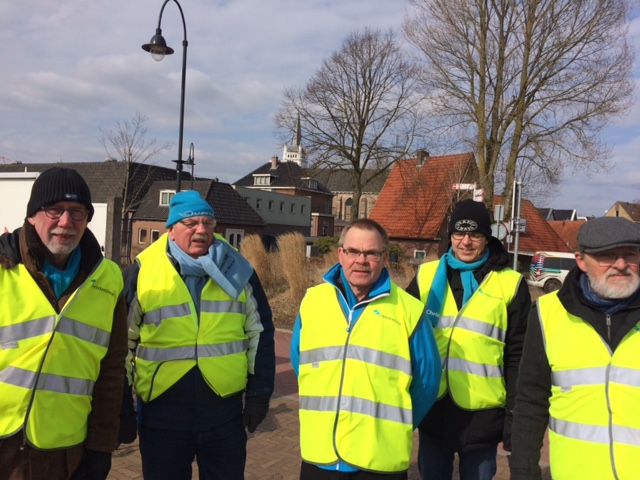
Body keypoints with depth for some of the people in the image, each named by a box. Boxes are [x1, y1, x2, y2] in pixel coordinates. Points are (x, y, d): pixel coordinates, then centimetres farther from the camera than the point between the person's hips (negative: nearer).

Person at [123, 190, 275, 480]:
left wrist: (259, 393, 3)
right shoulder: (142, 272, -3)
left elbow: (260, 333, 5)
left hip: (225, 410, 1)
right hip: (161, 413, 0)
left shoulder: (237, 270, 1)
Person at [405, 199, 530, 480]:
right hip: (432, 410, 2)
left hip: (482, 415, -2)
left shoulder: (511, 285, -4)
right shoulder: (426, 276, 2)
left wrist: (515, 416, -4)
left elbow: (518, 357, -3)